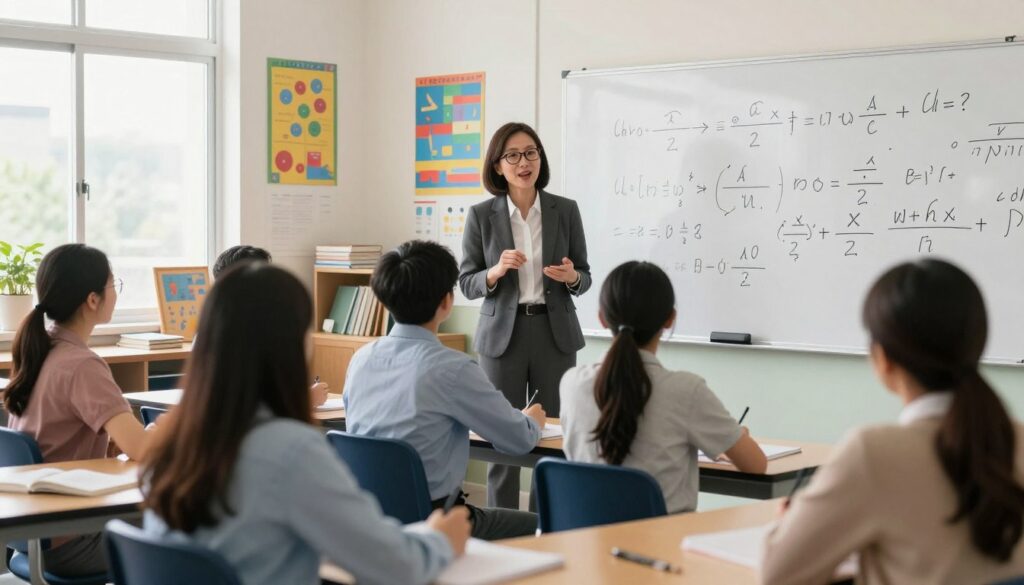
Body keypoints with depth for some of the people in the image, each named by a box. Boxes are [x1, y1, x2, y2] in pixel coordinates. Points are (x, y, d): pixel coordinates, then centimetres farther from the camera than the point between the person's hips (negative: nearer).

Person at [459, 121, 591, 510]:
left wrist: (570, 277, -15)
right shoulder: (481, 215, 0)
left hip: (555, 332, 1)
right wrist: (497, 271, -18)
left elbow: (584, 277, 8)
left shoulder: (566, 210, 2)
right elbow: (467, 283, 1)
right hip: (502, 334, -1)